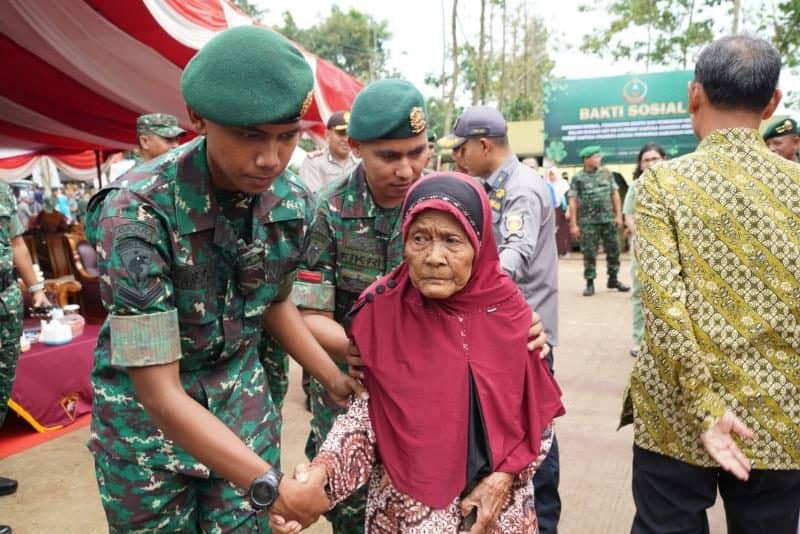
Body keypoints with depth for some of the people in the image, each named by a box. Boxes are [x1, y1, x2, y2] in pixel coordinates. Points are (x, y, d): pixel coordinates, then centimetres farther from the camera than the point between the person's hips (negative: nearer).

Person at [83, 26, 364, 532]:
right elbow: (160, 392, -28)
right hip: (145, 408, -3)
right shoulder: (137, 210, -29)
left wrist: (334, 377, 3)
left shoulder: (292, 200, -13)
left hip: (242, 393, 3)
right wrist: (269, 483, -34)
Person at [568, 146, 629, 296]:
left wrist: (618, 215, 3)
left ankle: (613, 279, 24)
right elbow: (573, 202, -4)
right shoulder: (578, 178, -2)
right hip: (588, 222, -3)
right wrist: (573, 224, -9)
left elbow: (615, 195, 10)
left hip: (608, 219, 4)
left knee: (613, 250, 8)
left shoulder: (606, 174, 8)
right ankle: (590, 283, 10)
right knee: (589, 253, 0)